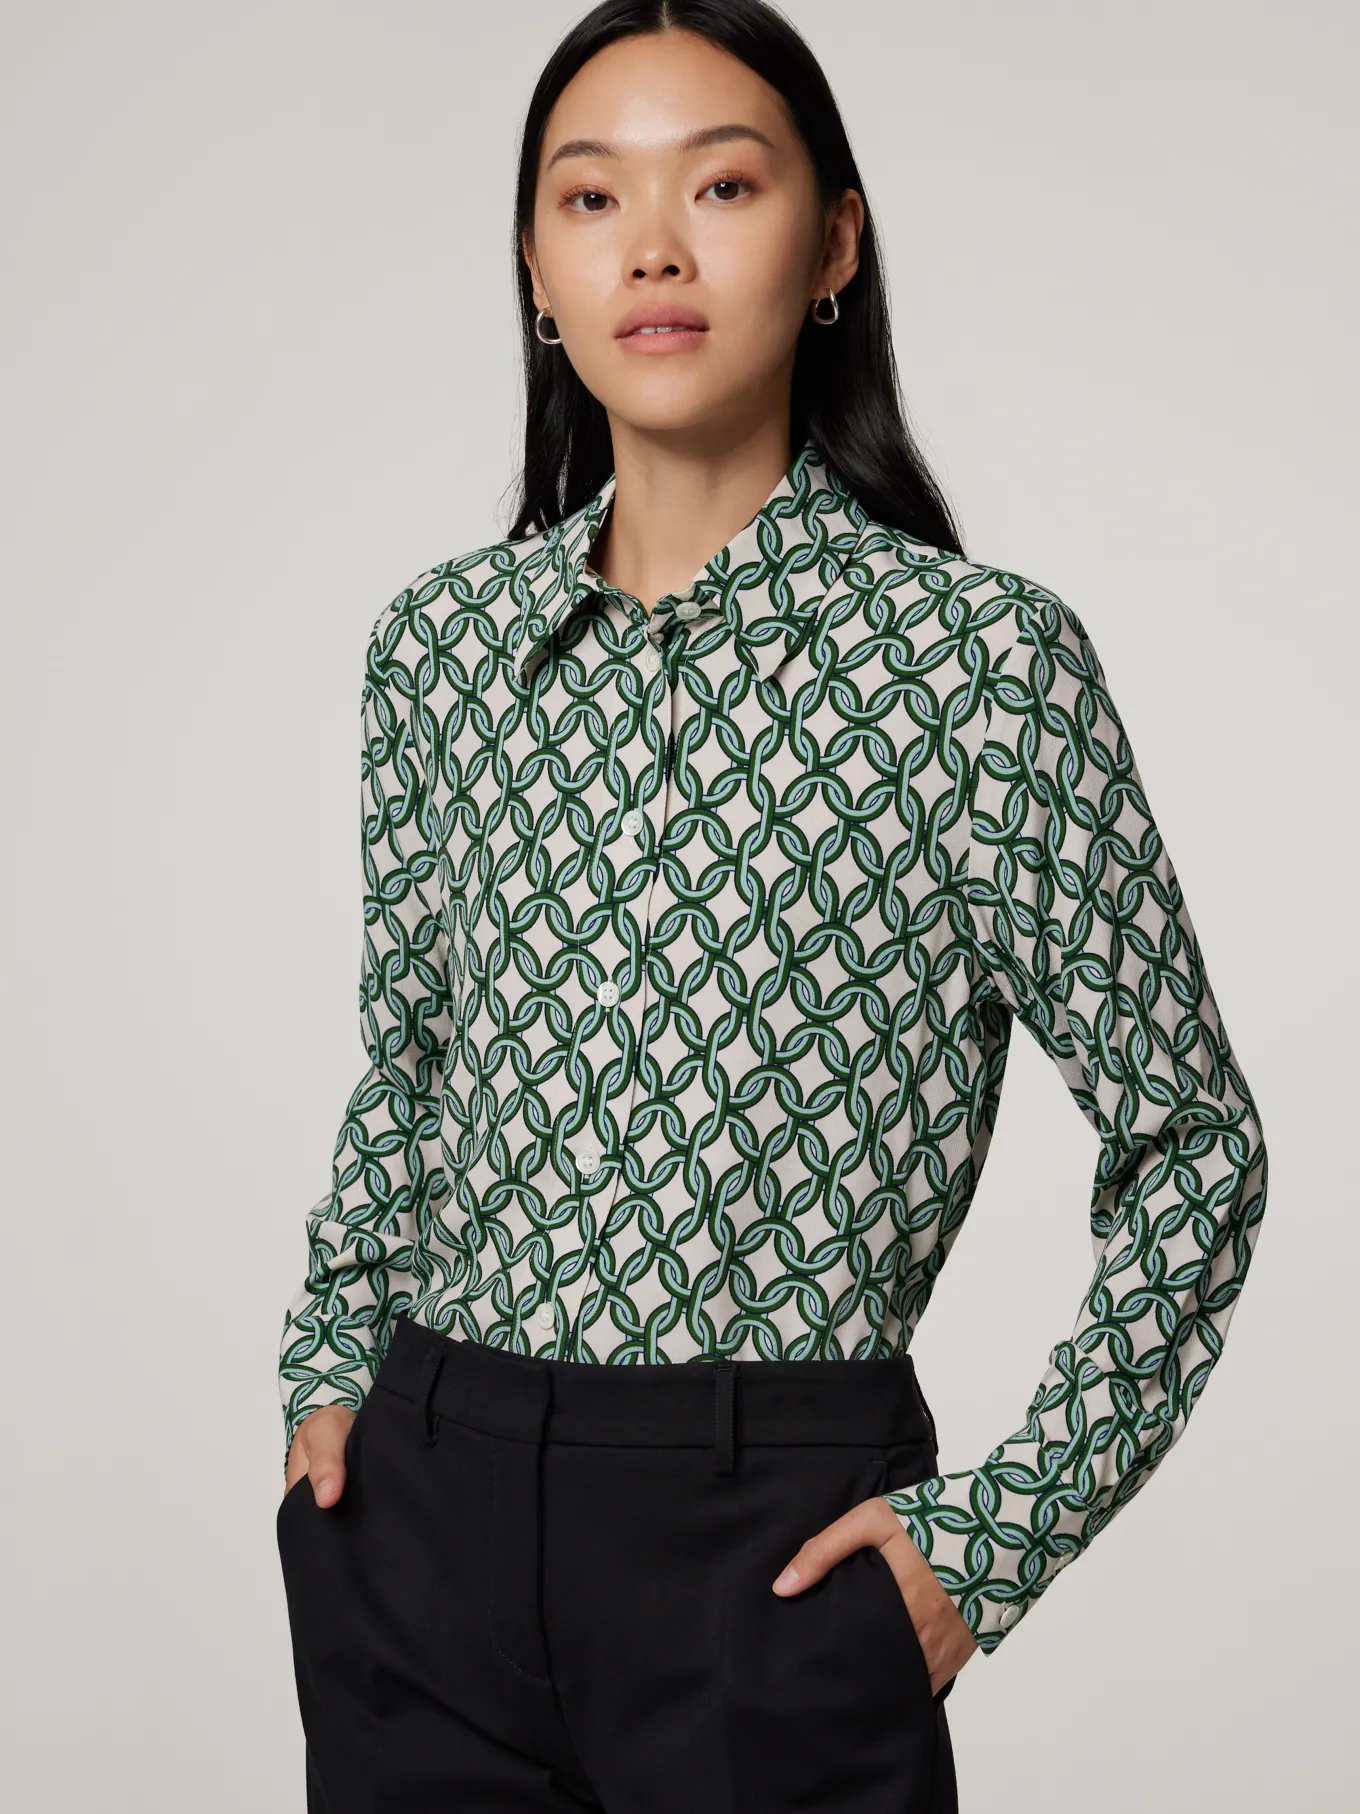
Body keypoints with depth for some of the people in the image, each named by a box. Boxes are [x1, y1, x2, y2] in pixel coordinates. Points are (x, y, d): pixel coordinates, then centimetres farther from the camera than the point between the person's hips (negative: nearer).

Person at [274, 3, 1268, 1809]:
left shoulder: (983, 655, -9)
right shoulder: (441, 640, 3)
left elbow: (1191, 1138, -4)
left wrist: (1002, 1531, -7)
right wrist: (331, 1362, 7)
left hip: (774, 1539, -3)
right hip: (422, 1511, 4)